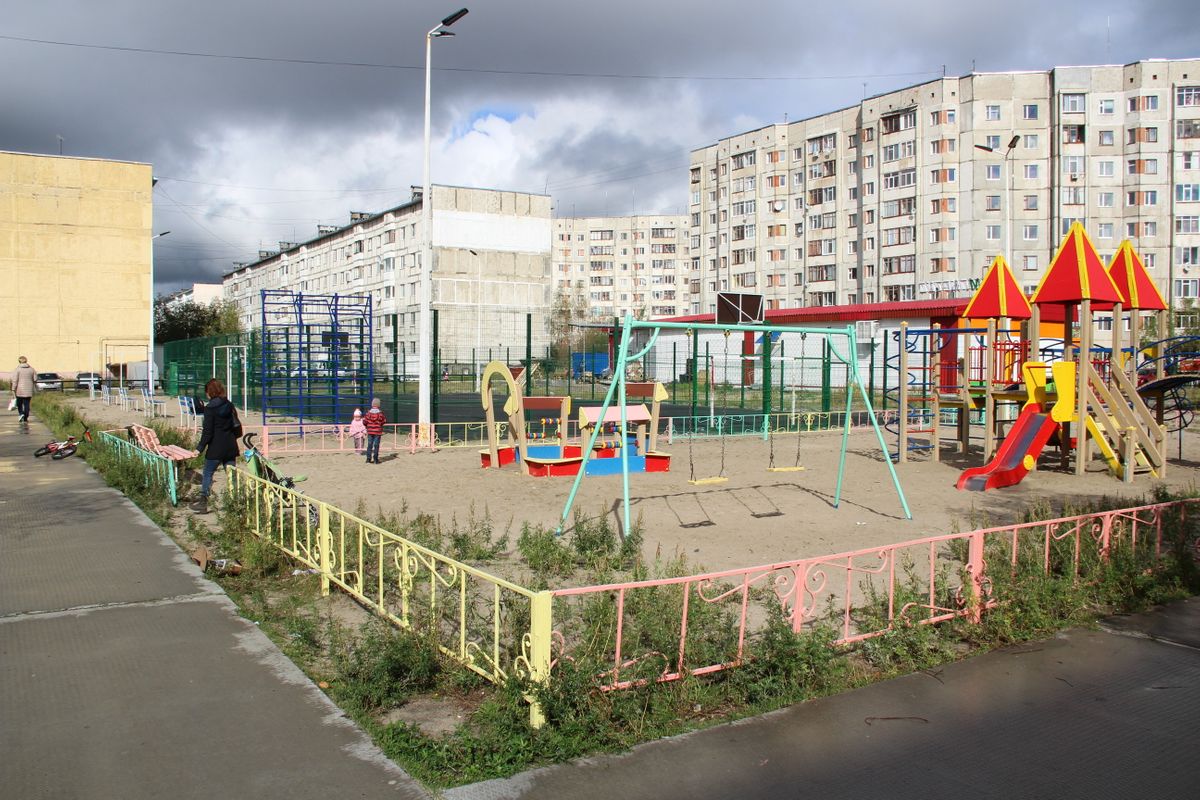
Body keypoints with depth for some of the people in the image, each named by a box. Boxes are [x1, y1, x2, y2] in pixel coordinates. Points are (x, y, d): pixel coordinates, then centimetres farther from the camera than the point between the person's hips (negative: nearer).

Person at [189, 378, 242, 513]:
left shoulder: (210, 408, -11)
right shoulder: (229, 405, 8)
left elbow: (208, 431, -14)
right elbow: (237, 427, 13)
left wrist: (200, 448, -8)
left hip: (216, 448, -6)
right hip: (230, 447, 6)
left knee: (208, 474, 4)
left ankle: (203, 503, 7)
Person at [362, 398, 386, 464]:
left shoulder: (369, 412, -3)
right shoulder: (380, 413, -9)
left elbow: (364, 422, -1)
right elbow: (384, 421, -1)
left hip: (370, 431, 2)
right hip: (378, 431, -2)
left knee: (369, 445, 9)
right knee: (376, 445, 2)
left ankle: (368, 459, 9)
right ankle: (375, 460, 3)